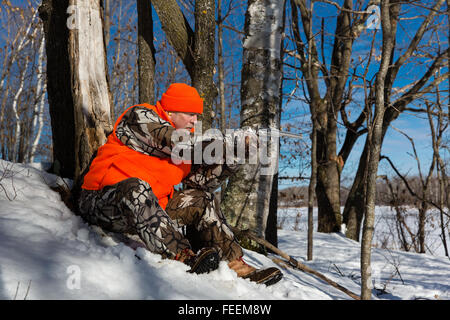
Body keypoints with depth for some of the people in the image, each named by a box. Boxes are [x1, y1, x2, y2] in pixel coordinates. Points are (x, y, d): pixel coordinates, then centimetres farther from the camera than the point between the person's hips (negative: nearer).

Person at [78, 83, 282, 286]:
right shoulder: (139, 116, -10)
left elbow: (200, 182, 0)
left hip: (149, 205, 7)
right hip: (101, 202, -7)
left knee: (201, 199, 2)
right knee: (136, 187, -37)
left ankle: (234, 263, -6)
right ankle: (184, 258, -45)